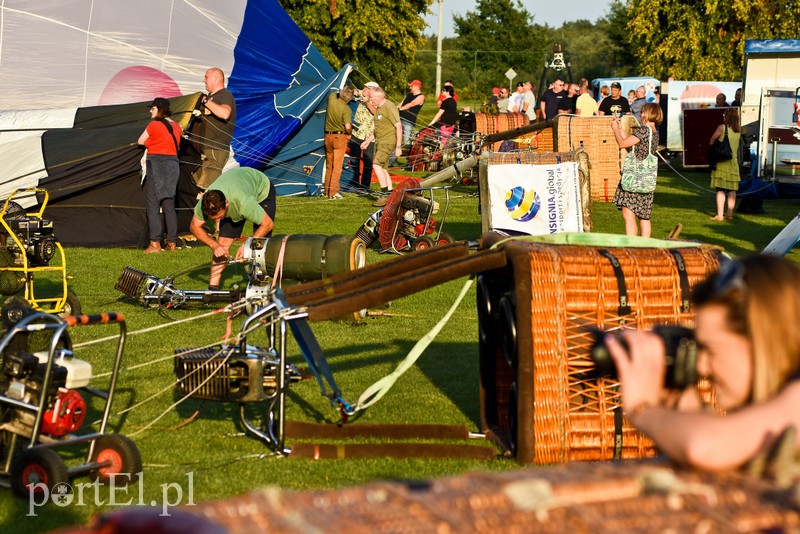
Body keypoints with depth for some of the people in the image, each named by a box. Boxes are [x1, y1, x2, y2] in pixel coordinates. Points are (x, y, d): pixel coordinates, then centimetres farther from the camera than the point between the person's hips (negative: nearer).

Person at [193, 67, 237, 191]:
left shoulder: (225, 96, -10)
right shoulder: (210, 96, 21)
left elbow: (225, 113, -33)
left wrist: (206, 101, -24)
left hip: (216, 151, -10)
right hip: (205, 150, 10)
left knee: (206, 187, -17)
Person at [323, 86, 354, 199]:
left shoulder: (331, 97, -5)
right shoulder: (346, 109, -18)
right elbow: (347, 127, -22)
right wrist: (349, 133, -3)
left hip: (328, 136, 5)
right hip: (340, 137, -5)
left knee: (329, 165, 16)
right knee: (337, 165, -2)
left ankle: (327, 191, 21)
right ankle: (333, 192, -5)